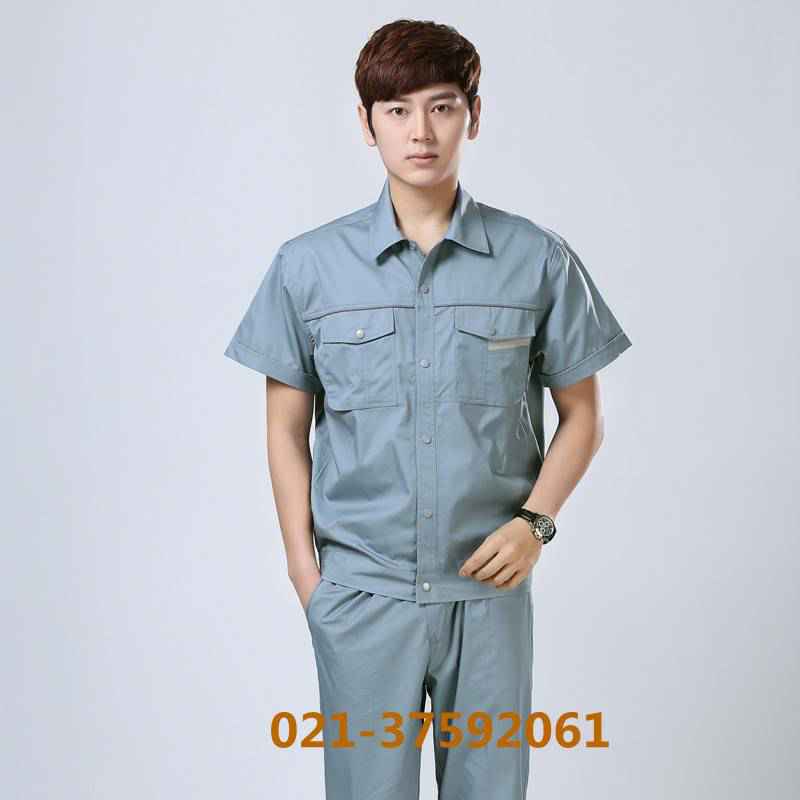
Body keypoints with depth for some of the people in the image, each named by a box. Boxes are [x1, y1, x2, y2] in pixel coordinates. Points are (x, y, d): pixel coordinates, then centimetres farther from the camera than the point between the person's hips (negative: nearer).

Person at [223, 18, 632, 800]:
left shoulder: (539, 260, -3)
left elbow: (581, 415, 6)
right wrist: (304, 569, 0)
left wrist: (535, 521, -8)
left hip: (489, 588, 0)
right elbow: (287, 428, 5)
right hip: (361, 590, 0)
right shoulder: (308, 265, -1)